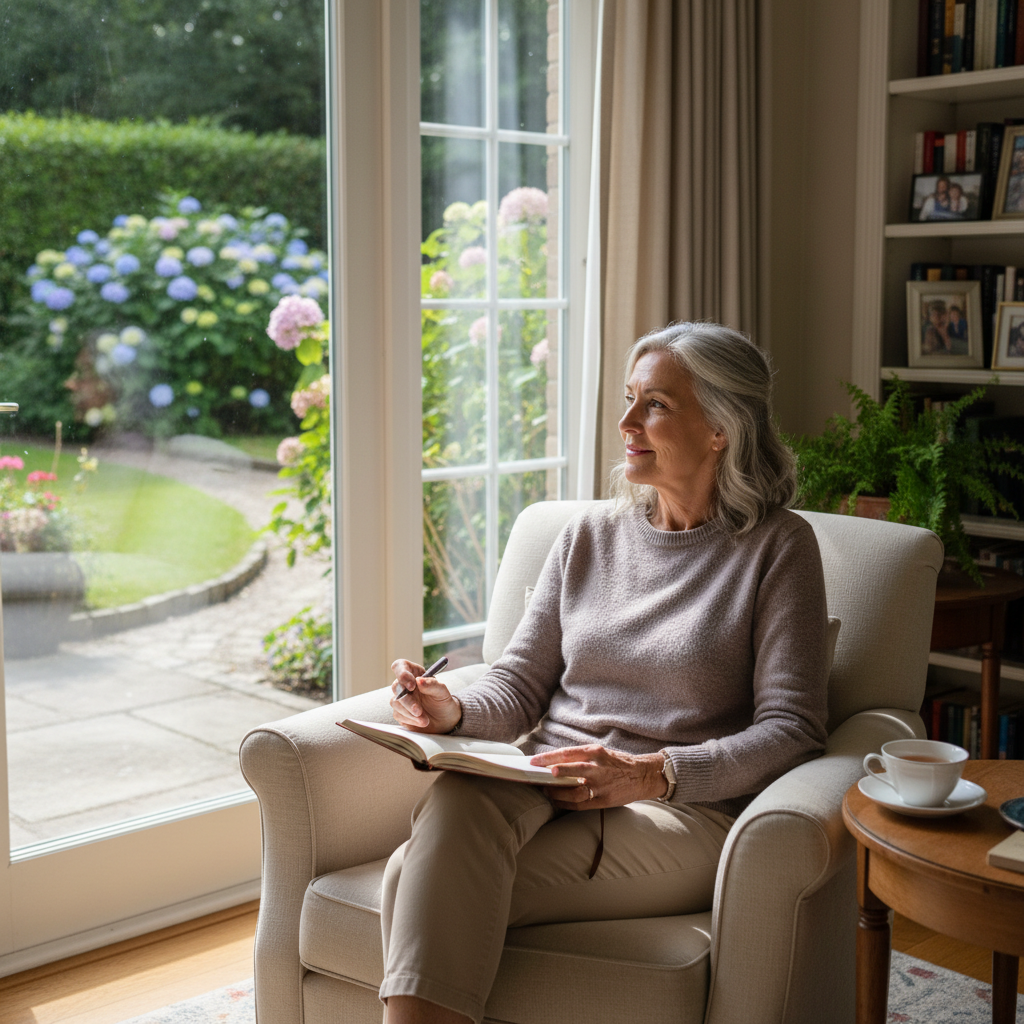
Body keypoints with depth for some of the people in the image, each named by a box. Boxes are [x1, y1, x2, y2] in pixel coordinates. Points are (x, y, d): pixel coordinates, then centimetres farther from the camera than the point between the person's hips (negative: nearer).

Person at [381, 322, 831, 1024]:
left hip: (682, 810, -4)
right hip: (544, 784, 4)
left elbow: (791, 729, -5)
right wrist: (455, 711, -7)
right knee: (457, 802, -35)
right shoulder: (590, 534, 18)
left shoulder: (778, 546, 3)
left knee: (421, 883, -30)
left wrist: (654, 773, -19)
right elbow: (520, 684, 16)